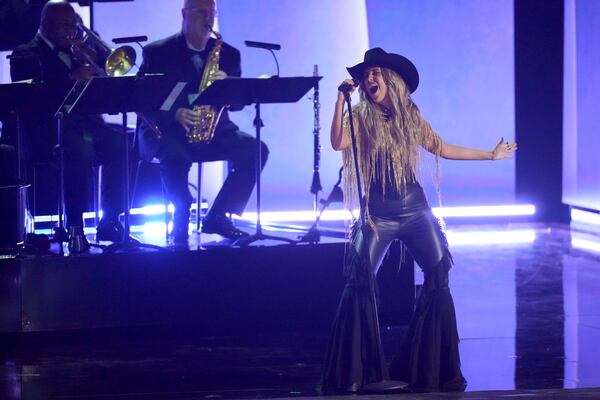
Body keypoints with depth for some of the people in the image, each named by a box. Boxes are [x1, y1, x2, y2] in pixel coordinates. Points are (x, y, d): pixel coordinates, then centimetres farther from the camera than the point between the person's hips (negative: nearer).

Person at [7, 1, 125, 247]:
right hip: (46, 130, -6)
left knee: (122, 147, -21)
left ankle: (110, 222, -14)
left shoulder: (77, 50, 25)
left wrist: (96, 59, 1)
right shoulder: (25, 55, 4)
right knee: (81, 150, -36)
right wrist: (72, 79, -21)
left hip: (85, 124, 6)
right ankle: (74, 226, -28)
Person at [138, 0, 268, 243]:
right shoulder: (157, 52, 0)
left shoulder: (228, 54, 11)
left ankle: (218, 218, -10)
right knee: (176, 155, -39)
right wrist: (176, 113, -24)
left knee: (255, 151, -21)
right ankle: (182, 220, -16)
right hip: (168, 130, -4)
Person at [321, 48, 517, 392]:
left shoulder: (410, 117, 8)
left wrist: (490, 155, 21)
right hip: (378, 213, -3)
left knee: (439, 274, -3)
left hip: (414, 208, 3)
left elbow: (441, 148, 17)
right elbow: (339, 142, -21)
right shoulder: (361, 118, -2)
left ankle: (433, 366, 6)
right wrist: (342, 99, -23)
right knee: (361, 281, -14)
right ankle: (358, 370, -7)